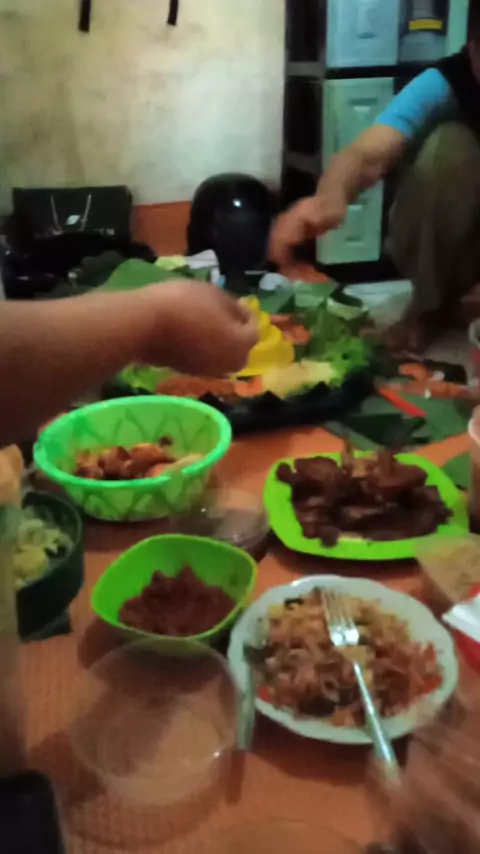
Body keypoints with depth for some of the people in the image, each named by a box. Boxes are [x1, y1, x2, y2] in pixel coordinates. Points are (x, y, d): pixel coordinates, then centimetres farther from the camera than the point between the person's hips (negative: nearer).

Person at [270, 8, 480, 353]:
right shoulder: (448, 82, -22)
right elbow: (368, 153, -38)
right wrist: (332, 195, -59)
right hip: (436, 242, -1)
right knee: (448, 145, -29)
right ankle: (432, 304, -8)